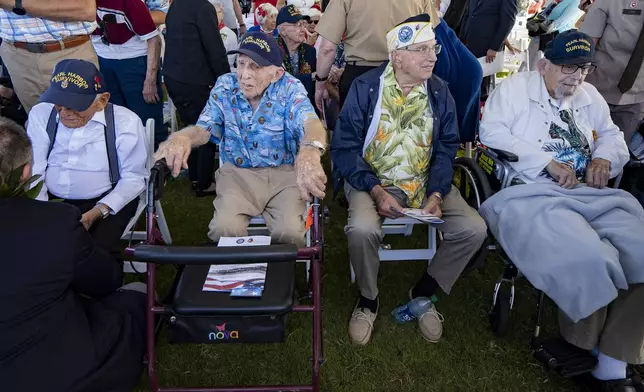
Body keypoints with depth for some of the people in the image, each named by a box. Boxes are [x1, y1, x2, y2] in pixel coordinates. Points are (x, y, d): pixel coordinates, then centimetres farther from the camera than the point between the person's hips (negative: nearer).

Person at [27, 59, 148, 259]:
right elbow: (33, 169, -1)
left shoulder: (125, 121, -9)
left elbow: (134, 178, -8)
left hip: (106, 202, -3)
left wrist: (95, 214, -18)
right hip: (49, 200, 3)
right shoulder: (40, 114, 1)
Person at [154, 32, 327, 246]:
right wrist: (181, 138, -33)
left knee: (290, 232, -26)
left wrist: (309, 153, -59)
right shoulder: (225, 86, -2)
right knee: (225, 229, -26)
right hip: (237, 172, 2)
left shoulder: (289, 89, -12)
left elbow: (310, 123, -31)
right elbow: (204, 128, -4)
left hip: (283, 172, -1)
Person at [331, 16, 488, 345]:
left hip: (425, 181, 4)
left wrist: (437, 194, -13)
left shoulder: (439, 92, 2)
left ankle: (423, 294, 8)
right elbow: (344, 147, -11)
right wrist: (376, 192, -22)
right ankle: (368, 299, -1)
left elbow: (446, 149, 3)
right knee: (362, 230, -34)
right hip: (373, 181, -3)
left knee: (474, 230, -17)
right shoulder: (364, 88, -9)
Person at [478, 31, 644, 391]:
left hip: (589, 193, 7)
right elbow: (491, 133, -10)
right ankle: (582, 345, 0)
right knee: (583, 258, -32)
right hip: (531, 194, -7)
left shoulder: (589, 96, 24)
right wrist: (548, 162, -15)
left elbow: (612, 135, 29)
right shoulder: (516, 87, 4)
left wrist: (605, 158, 3)